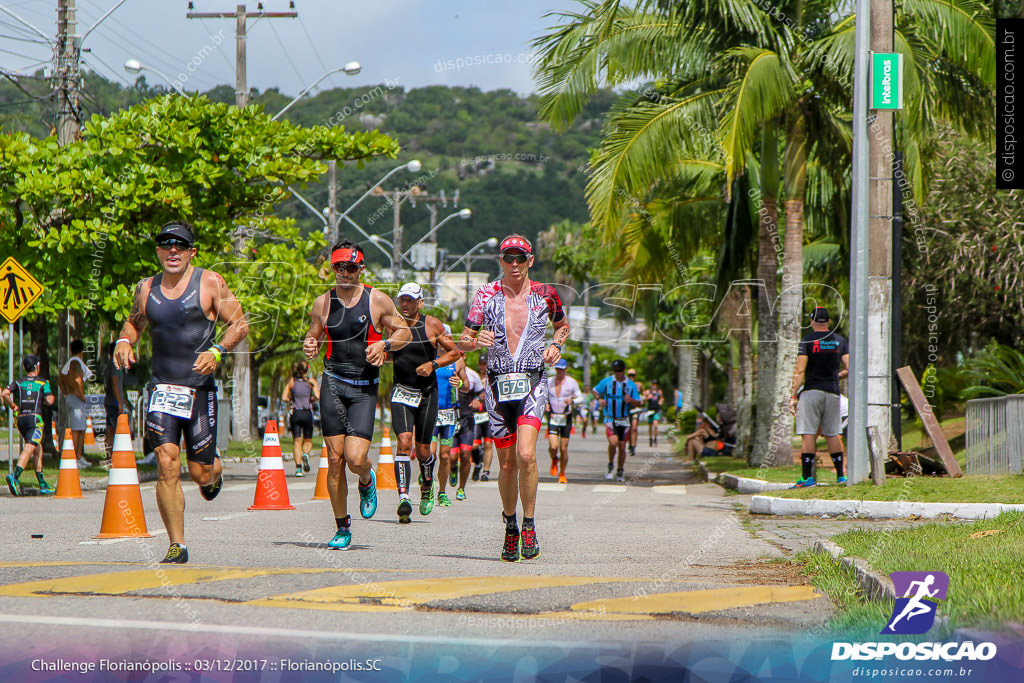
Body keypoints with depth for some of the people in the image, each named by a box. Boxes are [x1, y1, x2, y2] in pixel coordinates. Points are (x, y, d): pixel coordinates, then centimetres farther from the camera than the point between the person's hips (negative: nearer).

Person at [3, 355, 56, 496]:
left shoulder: (19, 382, 11)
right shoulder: (43, 383, 3)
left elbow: (5, 393, -4)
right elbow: (50, 400, -7)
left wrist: (12, 406, 10)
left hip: (21, 419, 5)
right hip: (35, 419, -5)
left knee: (38, 450, 17)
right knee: (29, 449, -17)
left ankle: (43, 485, 17)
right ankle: (15, 476, -39)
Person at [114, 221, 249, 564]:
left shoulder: (210, 283, -1)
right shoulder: (146, 289, 8)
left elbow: (240, 323, 1)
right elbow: (134, 321, 26)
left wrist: (217, 351, -15)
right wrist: (124, 341, 4)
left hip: (200, 388, -2)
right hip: (162, 388, 2)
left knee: (200, 472, 3)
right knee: (167, 465, -13)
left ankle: (214, 472, 43)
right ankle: (177, 546, -7)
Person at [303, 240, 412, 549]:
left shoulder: (377, 300, 1)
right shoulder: (323, 303, 6)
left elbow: (404, 332, 10)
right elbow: (313, 337, 17)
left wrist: (384, 344, -9)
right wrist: (309, 347, -7)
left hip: (365, 388, -2)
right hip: (333, 384, 2)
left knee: (355, 458, -14)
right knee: (335, 459, -1)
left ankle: (367, 481, 24)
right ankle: (342, 528, 11)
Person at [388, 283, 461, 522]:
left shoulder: (432, 325, -3)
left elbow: (454, 352, 4)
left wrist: (434, 364, -12)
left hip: (427, 394, 0)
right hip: (401, 393, 0)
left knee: (422, 450, 7)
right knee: (404, 442, -19)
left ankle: (427, 488, 37)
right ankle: (403, 498, -25)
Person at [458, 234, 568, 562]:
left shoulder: (545, 294, 3)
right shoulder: (487, 294, 2)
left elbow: (562, 326, 23)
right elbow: (462, 343, 2)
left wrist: (556, 344, 2)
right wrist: (475, 341, -20)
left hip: (531, 383, -1)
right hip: (498, 383, 1)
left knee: (526, 455, -20)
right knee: (507, 464, 4)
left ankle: (529, 526, -6)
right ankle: (510, 527, 24)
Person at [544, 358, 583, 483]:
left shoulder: (572, 382, 1)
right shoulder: (548, 382, 6)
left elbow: (580, 398, 3)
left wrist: (572, 401, -18)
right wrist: (545, 404, -5)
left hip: (566, 418, -1)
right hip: (553, 417, 1)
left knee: (563, 448, 0)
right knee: (553, 447, -16)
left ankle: (562, 474, 17)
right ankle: (554, 461, 19)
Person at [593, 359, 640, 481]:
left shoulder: (631, 385, 2)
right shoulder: (606, 382, -1)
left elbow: (638, 403, 4)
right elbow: (595, 390, 15)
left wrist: (631, 400, -18)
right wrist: (599, 399, -6)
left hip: (624, 421, 2)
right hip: (610, 419, -2)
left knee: (622, 446, 5)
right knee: (613, 442, -22)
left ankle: (620, 472, 22)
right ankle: (610, 465, 4)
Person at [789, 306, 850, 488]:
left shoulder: (807, 341, -4)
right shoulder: (840, 341, 8)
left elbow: (800, 371, -9)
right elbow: (848, 369, 4)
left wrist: (793, 395, -7)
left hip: (811, 390, -4)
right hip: (832, 391, 4)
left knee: (808, 434, -5)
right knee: (832, 434, 12)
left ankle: (807, 476, -11)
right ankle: (841, 475, 12)